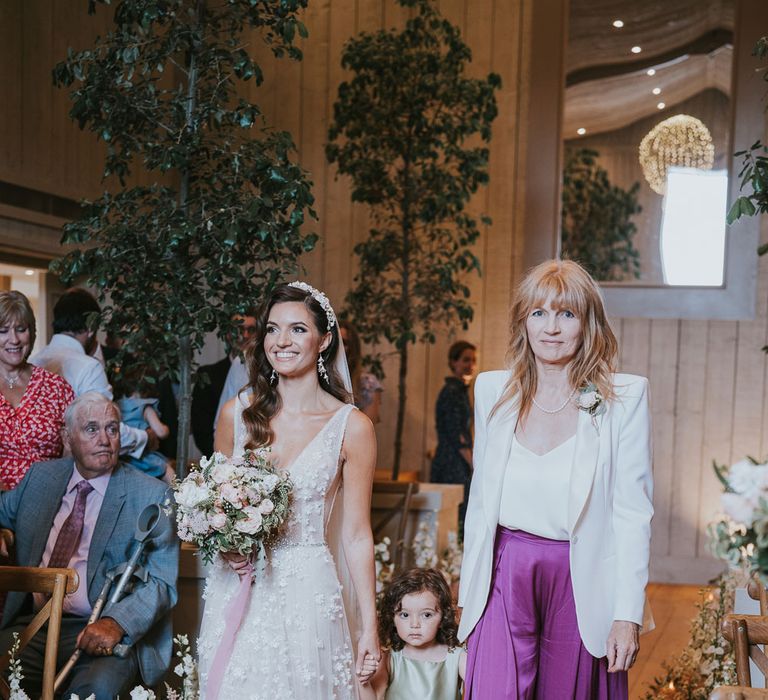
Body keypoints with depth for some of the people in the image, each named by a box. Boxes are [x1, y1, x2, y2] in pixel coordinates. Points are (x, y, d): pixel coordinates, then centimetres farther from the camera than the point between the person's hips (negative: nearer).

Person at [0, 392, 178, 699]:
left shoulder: (151, 495, 0)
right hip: (31, 625, 3)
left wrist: (115, 623, -23)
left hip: (98, 632, -3)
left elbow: (163, 581, -6)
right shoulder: (41, 476, 14)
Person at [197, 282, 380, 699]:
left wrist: (369, 629, -4)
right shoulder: (237, 414, 2)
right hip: (236, 592, 3)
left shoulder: (351, 427, -6)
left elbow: (356, 535, -3)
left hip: (306, 593, -2)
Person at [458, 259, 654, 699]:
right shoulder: (493, 390, 5)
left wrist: (628, 614, -12)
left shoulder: (625, 396, -5)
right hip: (505, 574, 2)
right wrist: (469, 590, 10)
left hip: (582, 580, -2)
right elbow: (480, 498, 10)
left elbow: (633, 511, -7)